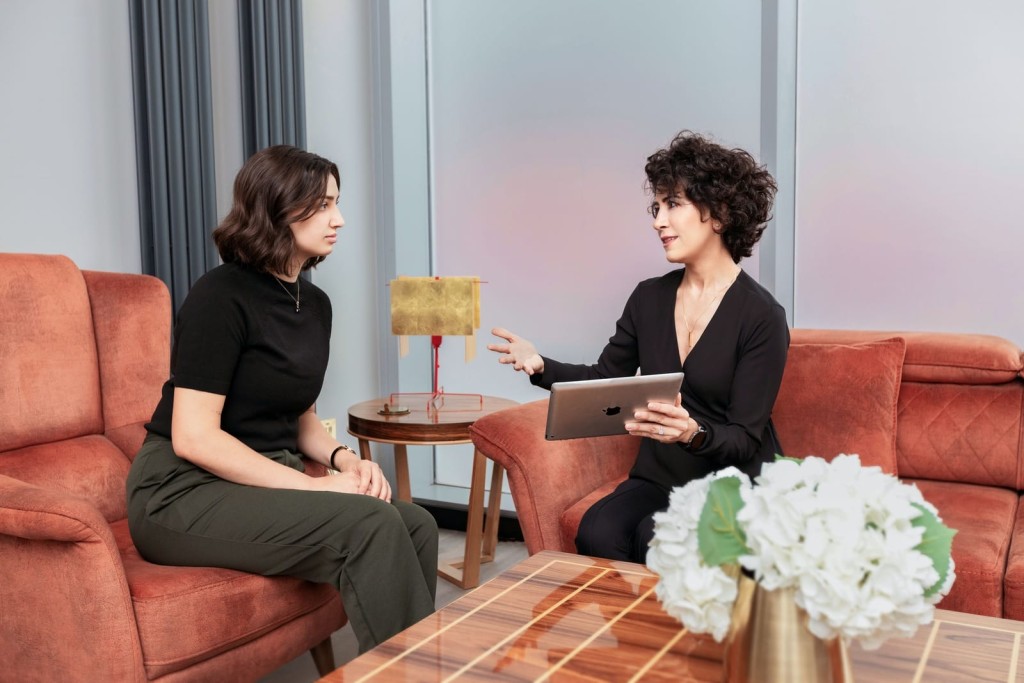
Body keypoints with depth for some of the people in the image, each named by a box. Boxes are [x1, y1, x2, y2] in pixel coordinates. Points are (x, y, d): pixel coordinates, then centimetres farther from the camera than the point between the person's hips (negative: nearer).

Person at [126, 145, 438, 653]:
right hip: (185, 492, -7)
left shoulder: (314, 303, 9)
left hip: (267, 483, 7)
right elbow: (194, 438, -19)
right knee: (371, 527, -26)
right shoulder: (222, 295, -14)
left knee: (417, 525, -14)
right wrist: (313, 486, -20)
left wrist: (343, 458, -4)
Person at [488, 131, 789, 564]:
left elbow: (744, 440, -12)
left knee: (657, 539, -31)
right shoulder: (649, 298, 4)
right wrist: (541, 366, -6)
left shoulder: (762, 316, -11)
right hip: (658, 478, 4)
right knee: (596, 532, -26)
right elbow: (604, 381, 12)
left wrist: (693, 433, -33)